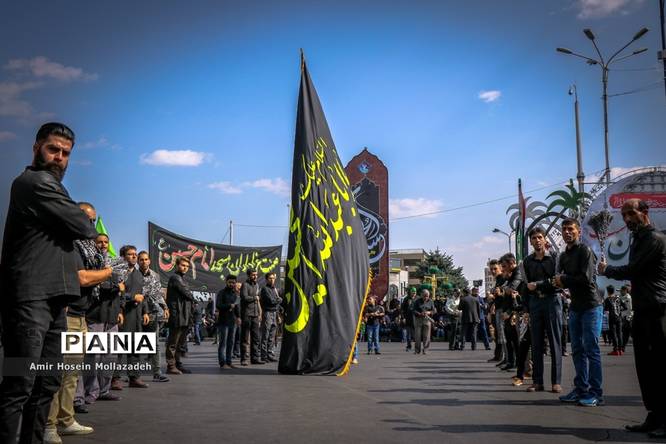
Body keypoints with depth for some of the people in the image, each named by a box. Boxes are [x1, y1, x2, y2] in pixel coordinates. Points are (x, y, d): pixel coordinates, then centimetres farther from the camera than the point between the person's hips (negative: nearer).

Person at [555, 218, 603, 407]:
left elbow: (586, 278, -18)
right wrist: (560, 282, -10)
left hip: (590, 306, -8)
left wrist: (564, 280, -7)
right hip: (575, 306, 8)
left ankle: (596, 393, -3)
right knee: (577, 350, 9)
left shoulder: (585, 251, -9)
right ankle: (581, 389, 15)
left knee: (591, 350, -7)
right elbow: (558, 280, 12)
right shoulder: (564, 255, 16)